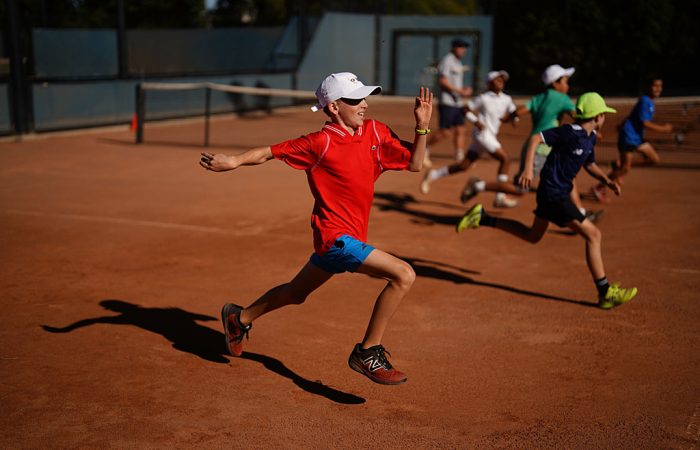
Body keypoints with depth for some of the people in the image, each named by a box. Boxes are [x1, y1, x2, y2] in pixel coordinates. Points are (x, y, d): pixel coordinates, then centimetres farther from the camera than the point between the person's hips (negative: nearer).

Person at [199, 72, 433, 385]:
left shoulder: (375, 132, 5)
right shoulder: (321, 143, -13)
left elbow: (414, 164, 7)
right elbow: (269, 152, -8)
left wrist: (422, 127, -4)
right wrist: (233, 161, -21)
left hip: (348, 237, 8)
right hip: (336, 236, -8)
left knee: (295, 293, 25)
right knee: (403, 275, -20)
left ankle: (240, 318, 47)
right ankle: (368, 353, -9)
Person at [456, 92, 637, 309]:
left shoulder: (590, 137, 10)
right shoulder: (570, 132, -18)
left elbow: (590, 165, 24)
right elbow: (536, 138, -22)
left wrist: (607, 181, 9)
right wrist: (528, 168, -32)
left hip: (555, 192, 10)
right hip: (554, 193, -10)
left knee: (532, 236, 22)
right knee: (593, 234, -9)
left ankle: (483, 218, 22)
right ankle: (605, 293, -4)